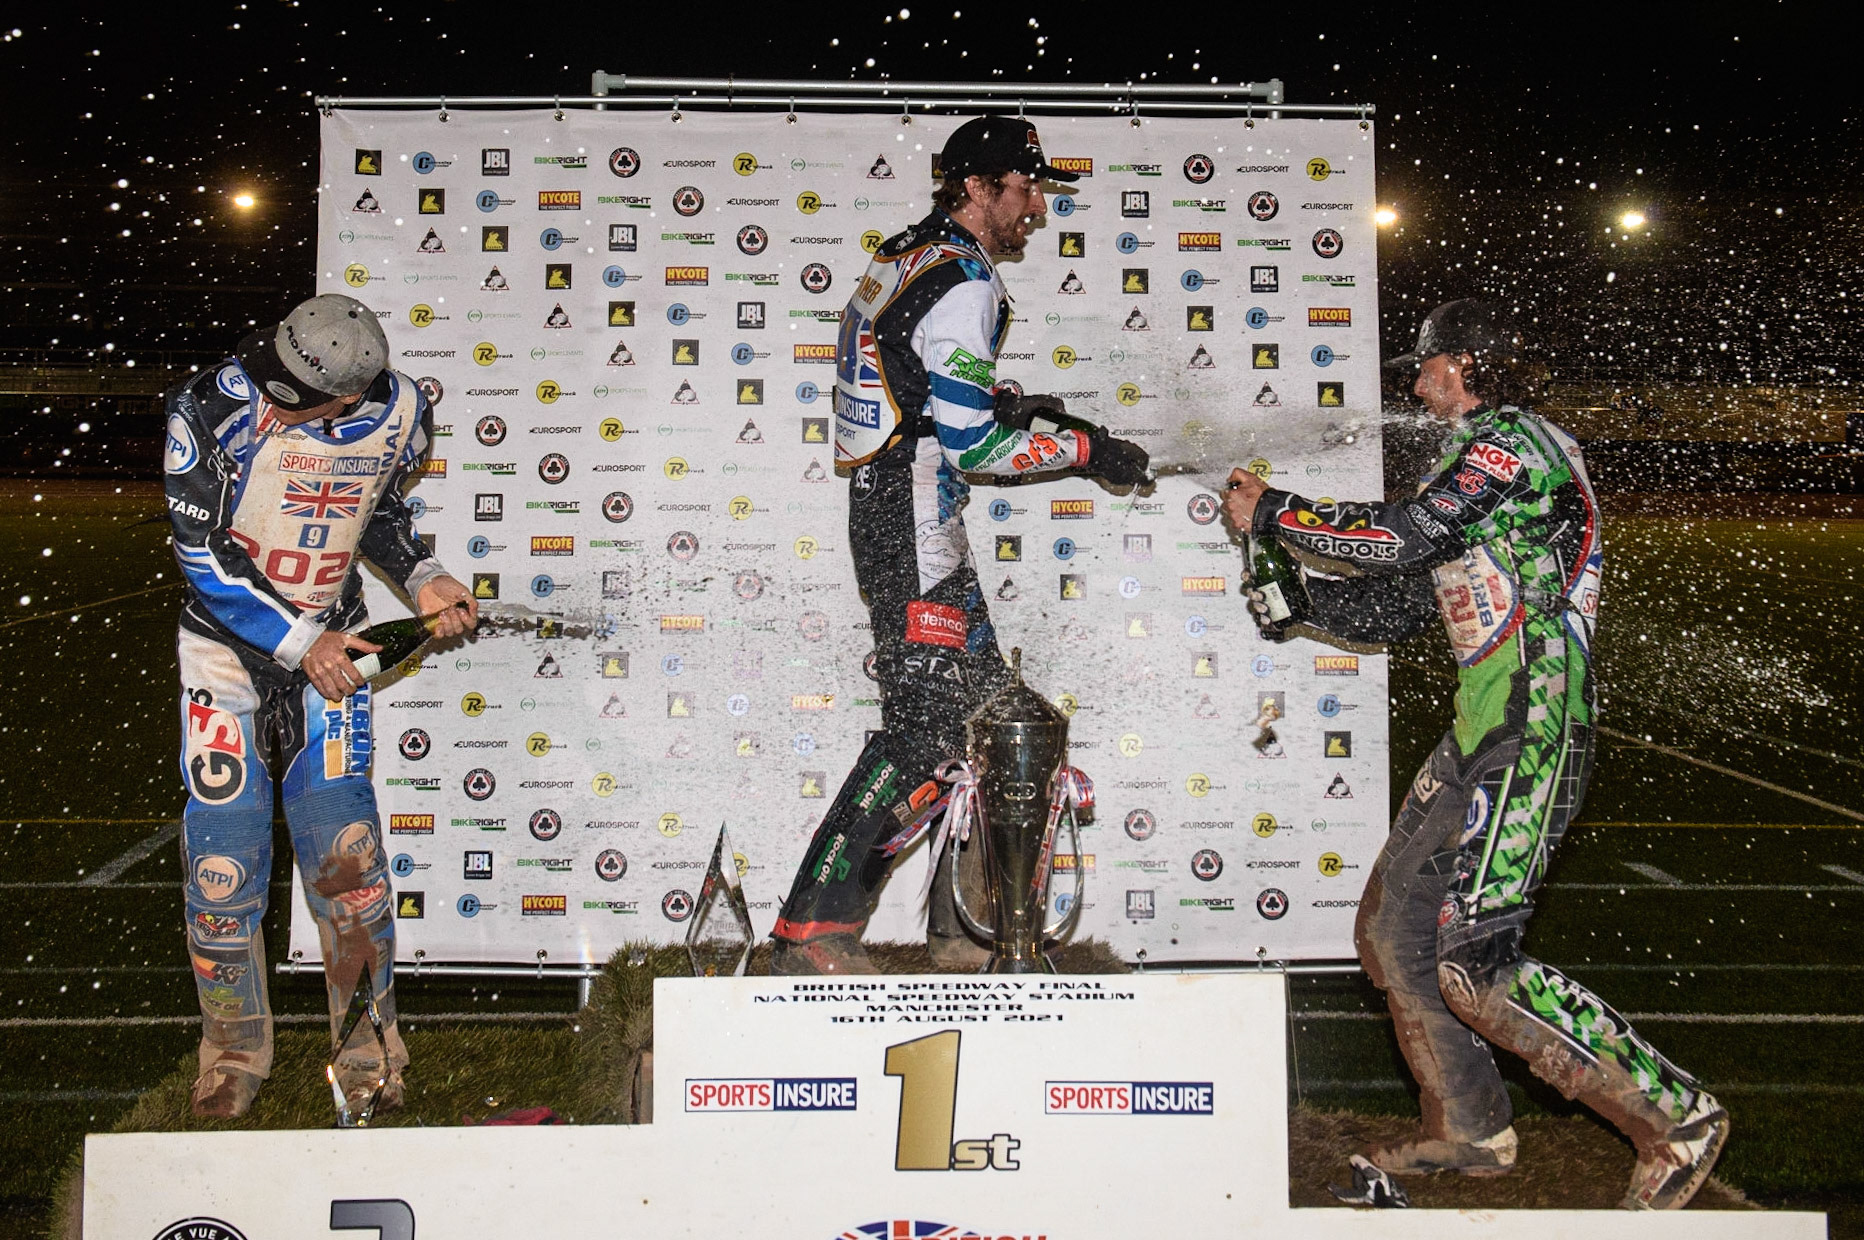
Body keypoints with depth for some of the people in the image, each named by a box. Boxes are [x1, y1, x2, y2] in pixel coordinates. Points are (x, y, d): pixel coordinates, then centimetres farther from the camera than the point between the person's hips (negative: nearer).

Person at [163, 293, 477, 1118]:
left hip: (329, 640, 1)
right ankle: (234, 1057, 18)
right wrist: (300, 642, -17)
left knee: (341, 846, -7)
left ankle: (369, 1057, 9)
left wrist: (422, 582, -5)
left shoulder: (397, 413, -10)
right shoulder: (211, 409, -19)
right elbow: (202, 553, -15)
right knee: (224, 853, -3)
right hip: (228, 639, -1)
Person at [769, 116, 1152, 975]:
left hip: (886, 507, 11)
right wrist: (1087, 450, -9)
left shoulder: (906, 258, 17)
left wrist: (999, 401, 14)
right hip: (913, 523, -11)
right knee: (925, 723, -11)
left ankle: (963, 923, 19)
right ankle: (811, 935, -8)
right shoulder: (964, 282, -14)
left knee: (986, 707, 13)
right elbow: (971, 445, -19)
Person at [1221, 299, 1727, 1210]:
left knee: (1474, 964, -14)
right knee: (1391, 927, 10)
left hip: (1533, 730, -10)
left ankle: (1674, 1116, -2)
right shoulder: (1472, 466, 24)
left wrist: (1272, 512, -8)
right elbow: (1391, 611, 23)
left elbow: (1402, 534, -20)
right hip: (1480, 731, 10)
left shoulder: (1512, 439, -7)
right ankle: (1468, 1130, 23)